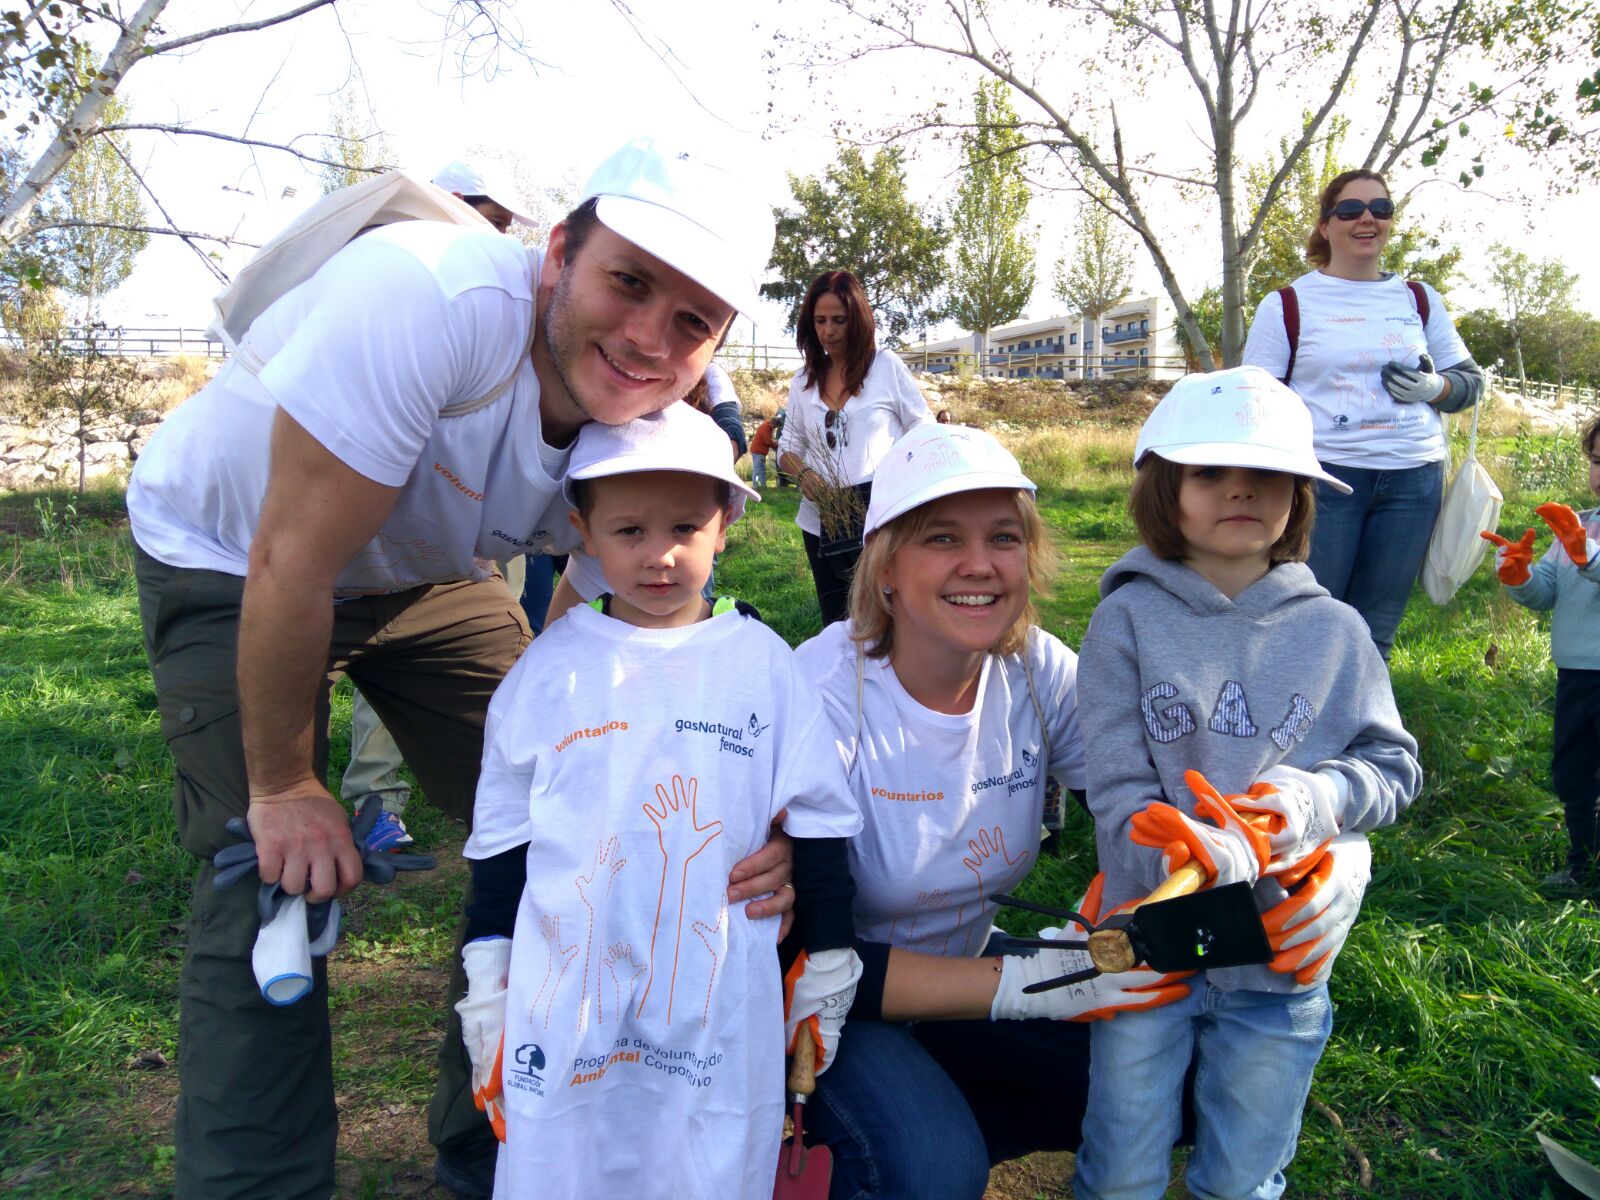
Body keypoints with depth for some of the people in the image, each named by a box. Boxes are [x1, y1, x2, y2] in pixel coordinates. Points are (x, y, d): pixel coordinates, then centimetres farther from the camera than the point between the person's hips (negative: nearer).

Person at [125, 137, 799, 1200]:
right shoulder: (431, 297, -39)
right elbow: (293, 567, -33)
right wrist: (283, 788, -20)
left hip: (427, 572, 5)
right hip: (226, 553, -4)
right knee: (275, 884, -14)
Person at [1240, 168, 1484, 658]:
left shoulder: (1420, 300, 13)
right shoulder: (1288, 305, 3)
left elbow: (1470, 379, 19)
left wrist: (1434, 388, -5)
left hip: (1414, 478, 4)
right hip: (1322, 476, -3)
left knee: (1374, 635, 9)